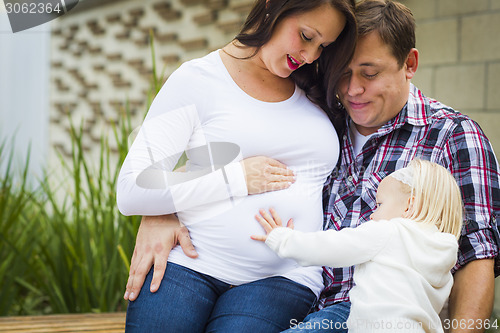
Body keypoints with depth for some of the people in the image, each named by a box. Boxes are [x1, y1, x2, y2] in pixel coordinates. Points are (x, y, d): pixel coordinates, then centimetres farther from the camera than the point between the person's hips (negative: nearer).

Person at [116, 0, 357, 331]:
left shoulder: (315, 91, 12)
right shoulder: (198, 78, -1)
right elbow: (131, 192, -6)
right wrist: (238, 179, -11)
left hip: (283, 277, 2)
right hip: (187, 265, -1)